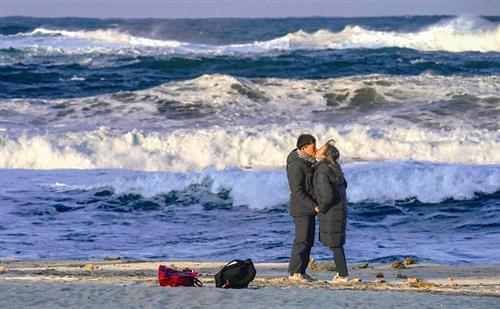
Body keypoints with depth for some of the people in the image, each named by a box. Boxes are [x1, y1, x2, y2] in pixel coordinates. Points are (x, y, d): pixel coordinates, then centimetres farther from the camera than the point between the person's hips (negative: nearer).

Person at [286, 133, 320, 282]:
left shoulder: (308, 162, 13)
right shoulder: (296, 165, -18)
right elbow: (297, 191, -22)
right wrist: (313, 206, -23)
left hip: (309, 208, 10)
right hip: (301, 209, -10)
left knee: (308, 240, 10)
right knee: (302, 240, -9)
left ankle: (301, 271, 14)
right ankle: (294, 272, -6)